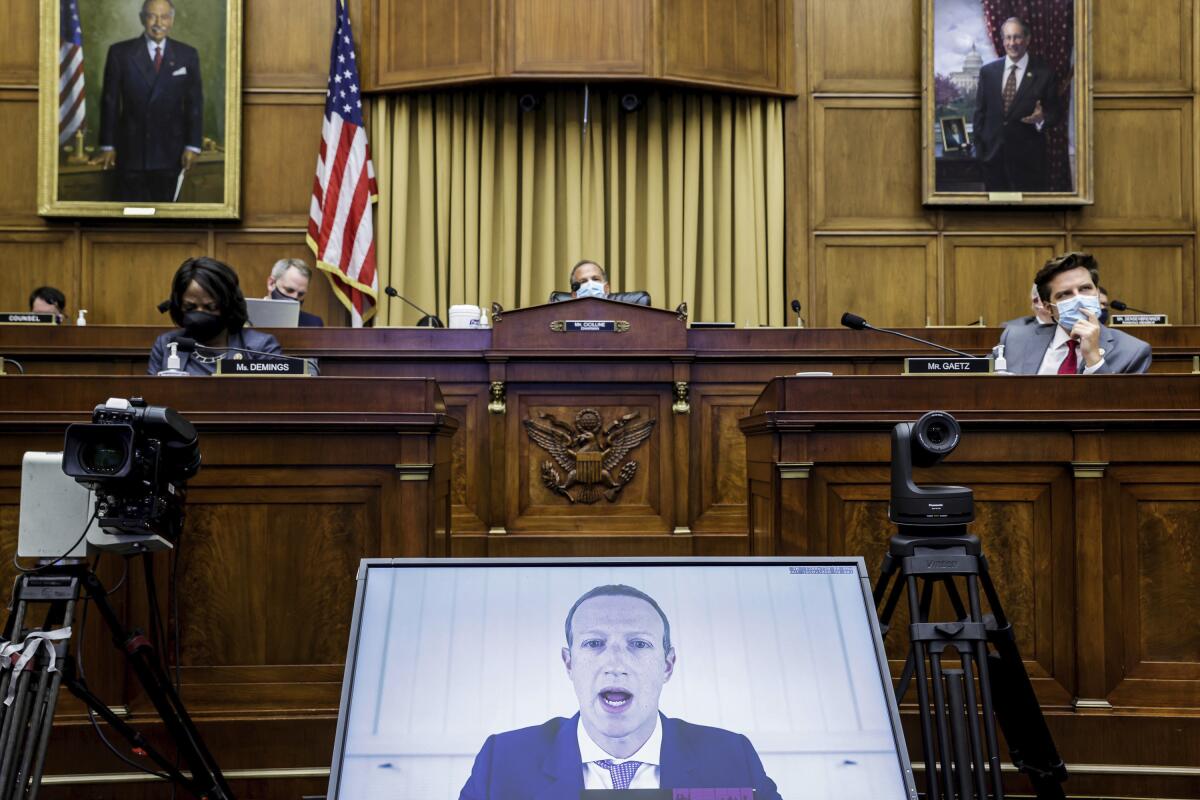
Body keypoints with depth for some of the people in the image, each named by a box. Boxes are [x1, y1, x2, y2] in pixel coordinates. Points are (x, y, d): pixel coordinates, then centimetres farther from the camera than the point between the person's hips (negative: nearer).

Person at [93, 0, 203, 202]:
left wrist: (192, 146, -1)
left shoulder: (188, 55, 2)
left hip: (170, 153, 1)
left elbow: (194, 103, 4)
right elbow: (110, 101, 3)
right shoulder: (120, 52, 0)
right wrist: (107, 146, 2)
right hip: (131, 150, -1)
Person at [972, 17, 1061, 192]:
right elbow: (980, 112, 9)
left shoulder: (1044, 73, -3)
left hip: (1028, 159, -2)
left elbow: (1054, 114, 1)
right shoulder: (988, 71, 6)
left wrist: (1042, 118, -21)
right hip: (993, 156, 2)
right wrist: (979, 148, 5)